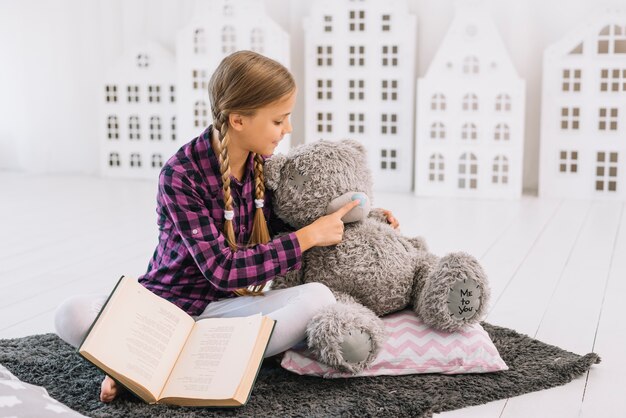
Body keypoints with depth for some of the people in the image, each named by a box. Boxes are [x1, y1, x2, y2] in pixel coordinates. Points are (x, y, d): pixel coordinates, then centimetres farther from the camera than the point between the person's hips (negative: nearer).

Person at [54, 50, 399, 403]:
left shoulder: (261, 162, -1)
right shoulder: (181, 174, -19)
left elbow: (277, 227, 16)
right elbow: (221, 268, -22)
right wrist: (307, 237, -18)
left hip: (226, 305, 5)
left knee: (318, 297, -27)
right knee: (73, 316, -30)